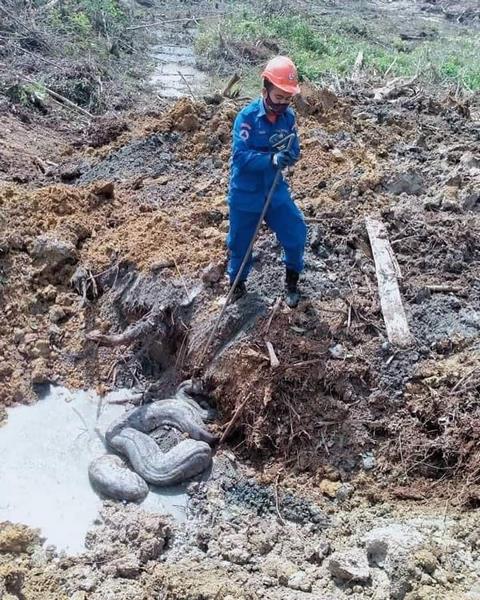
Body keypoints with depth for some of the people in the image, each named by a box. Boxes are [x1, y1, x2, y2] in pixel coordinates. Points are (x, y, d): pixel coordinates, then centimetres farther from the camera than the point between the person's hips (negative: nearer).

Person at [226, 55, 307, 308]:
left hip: (275, 190, 4)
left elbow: (294, 152, -3)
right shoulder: (247, 117, -20)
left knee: (296, 234, 2)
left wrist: (288, 154, -28)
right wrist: (272, 159, -40)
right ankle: (237, 283, 37)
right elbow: (241, 156, -27)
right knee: (240, 242, 11)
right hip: (245, 194, -4)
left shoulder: (288, 116, -5)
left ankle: (292, 283, 26)